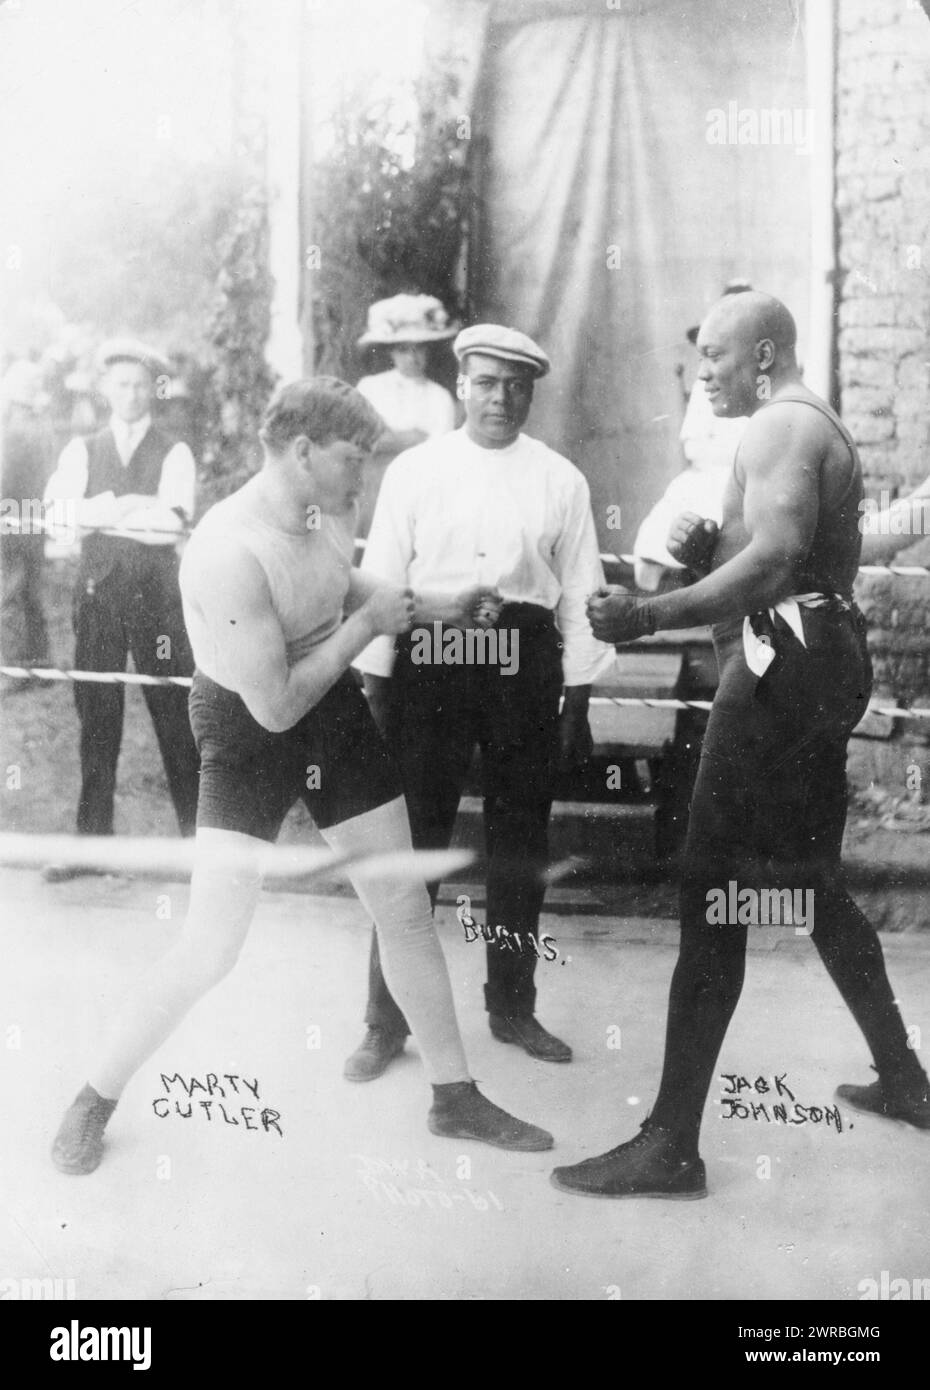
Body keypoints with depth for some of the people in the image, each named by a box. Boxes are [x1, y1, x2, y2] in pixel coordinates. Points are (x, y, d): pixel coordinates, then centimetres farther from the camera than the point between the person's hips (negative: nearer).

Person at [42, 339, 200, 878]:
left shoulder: (174, 453, 4)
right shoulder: (82, 451, 13)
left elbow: (173, 521, -11)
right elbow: (57, 512, -2)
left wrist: (102, 513, -7)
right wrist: (133, 507, -11)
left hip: (157, 590, -2)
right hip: (97, 589, 3)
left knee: (175, 714, -1)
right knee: (96, 716, 6)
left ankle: (198, 835, 9)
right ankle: (92, 839, 14)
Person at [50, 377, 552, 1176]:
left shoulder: (329, 511, -7)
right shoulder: (231, 552, -30)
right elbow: (276, 705, -29)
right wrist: (368, 622, -21)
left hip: (337, 713, 7)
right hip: (247, 735, -7)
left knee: (407, 913, 11)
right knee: (211, 947, -9)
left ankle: (455, 1097, 27)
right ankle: (96, 1101, 15)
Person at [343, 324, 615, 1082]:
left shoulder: (560, 480, 6)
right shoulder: (413, 471, 3)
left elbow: (580, 590, 5)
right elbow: (382, 578, 3)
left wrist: (578, 694, 2)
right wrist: (375, 681, -2)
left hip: (525, 661, 2)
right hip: (430, 655, -1)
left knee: (520, 841, 11)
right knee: (413, 838, -1)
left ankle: (512, 1006, 27)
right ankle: (387, 1019, 11)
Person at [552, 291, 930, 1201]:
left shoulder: (780, 427, -9)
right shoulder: (819, 429, 23)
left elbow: (776, 555, -27)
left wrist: (650, 615, -37)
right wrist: (705, 550, 6)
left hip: (780, 663, -11)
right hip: (822, 657, 11)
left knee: (712, 894, -12)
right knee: (810, 884, 21)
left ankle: (671, 1144, -11)